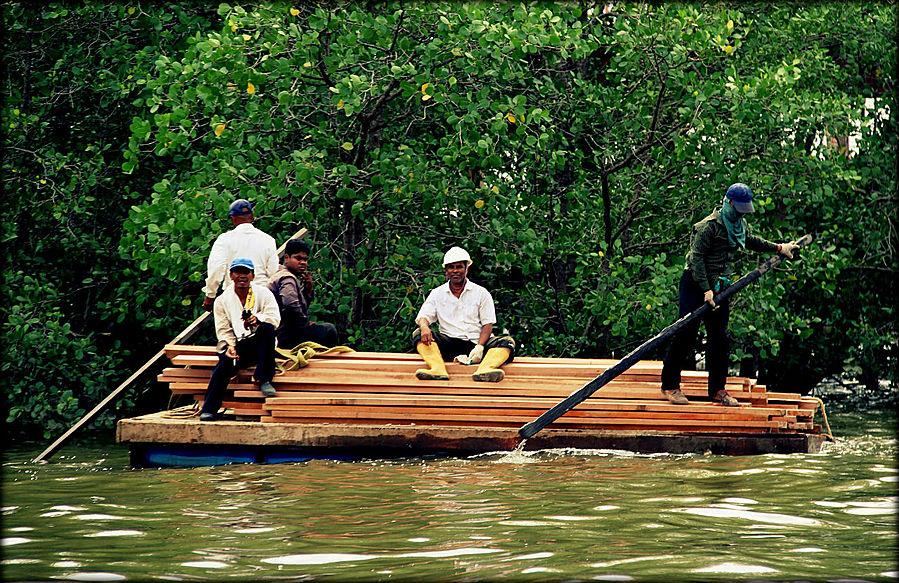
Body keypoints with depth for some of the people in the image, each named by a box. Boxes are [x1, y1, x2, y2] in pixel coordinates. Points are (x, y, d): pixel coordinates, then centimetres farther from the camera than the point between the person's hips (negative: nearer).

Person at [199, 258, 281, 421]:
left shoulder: (263, 294, 6)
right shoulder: (222, 301, 9)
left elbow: (275, 317, -6)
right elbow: (223, 329, 6)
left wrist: (258, 319, -27)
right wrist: (230, 347, -14)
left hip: (258, 344, 0)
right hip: (236, 345, 0)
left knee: (267, 327, -33)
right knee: (226, 362, -33)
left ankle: (264, 379, -28)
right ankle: (208, 409, -28)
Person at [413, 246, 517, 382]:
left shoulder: (481, 293, 9)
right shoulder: (437, 294, 14)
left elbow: (487, 324, 3)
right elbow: (423, 316, 4)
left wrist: (479, 346, -17)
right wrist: (424, 327, -23)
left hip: (475, 341, 0)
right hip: (448, 343, 1)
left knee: (507, 341, -26)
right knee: (418, 334, -23)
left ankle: (484, 369, -56)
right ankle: (438, 369, -50)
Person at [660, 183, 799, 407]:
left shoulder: (741, 225, 10)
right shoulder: (710, 225, -16)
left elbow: (750, 241, 32)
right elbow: (696, 257, -20)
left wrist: (778, 248, 32)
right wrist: (706, 290, -24)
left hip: (719, 286, 7)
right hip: (694, 285, -7)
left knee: (719, 338, 5)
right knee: (685, 334, -6)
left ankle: (717, 389, 12)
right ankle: (670, 385, 3)